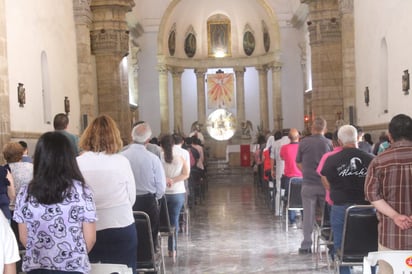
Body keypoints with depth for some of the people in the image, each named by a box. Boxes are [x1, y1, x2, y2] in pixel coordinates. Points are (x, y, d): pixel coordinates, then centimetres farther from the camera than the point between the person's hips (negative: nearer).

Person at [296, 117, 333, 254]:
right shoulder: (329, 143, -4)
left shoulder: (303, 142, -2)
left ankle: (306, 245, 9)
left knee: (308, 215, 6)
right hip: (325, 184, 0)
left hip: (308, 184, 0)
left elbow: (299, 163, 5)